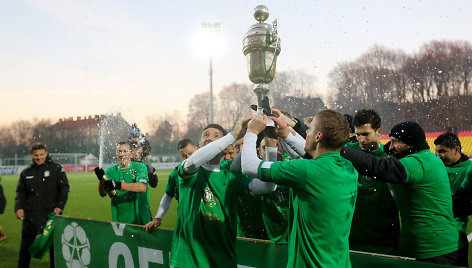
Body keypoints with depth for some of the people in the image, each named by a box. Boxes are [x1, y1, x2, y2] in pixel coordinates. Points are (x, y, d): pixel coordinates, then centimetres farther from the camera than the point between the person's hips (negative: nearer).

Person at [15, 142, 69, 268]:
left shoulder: (57, 169, 3)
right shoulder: (26, 173, 12)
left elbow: (64, 189, -1)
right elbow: (21, 193, 11)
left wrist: (59, 206, -14)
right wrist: (18, 207, -7)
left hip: (51, 214, -2)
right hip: (31, 217, 3)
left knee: (54, 246, 4)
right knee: (25, 247, 5)